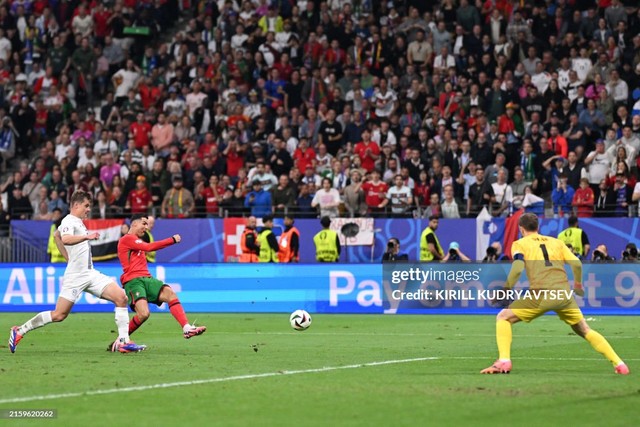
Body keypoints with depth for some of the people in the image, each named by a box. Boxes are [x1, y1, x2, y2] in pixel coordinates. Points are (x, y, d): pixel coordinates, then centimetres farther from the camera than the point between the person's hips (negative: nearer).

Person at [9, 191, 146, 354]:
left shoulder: (78, 222, 18)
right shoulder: (69, 221, -9)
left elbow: (57, 235, 35)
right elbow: (66, 239, -32)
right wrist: (87, 236, -33)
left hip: (90, 273, 9)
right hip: (75, 276, -9)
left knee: (121, 297, -8)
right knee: (59, 315, -8)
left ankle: (123, 341, -8)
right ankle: (19, 331, 7)